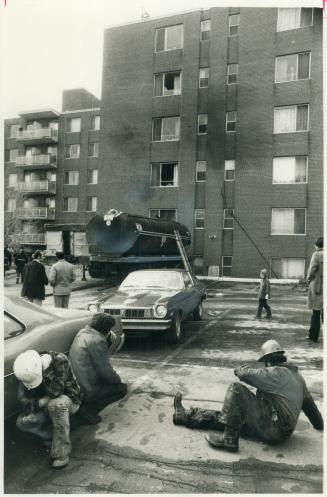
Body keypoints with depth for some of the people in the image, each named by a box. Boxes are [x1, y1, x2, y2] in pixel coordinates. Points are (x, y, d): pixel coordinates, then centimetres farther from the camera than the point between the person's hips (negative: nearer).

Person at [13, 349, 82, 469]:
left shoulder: (60, 360, -28)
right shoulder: (27, 373, -13)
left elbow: (56, 391, -35)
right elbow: (24, 400, -9)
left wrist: (46, 369, -38)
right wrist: (41, 402, -26)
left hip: (69, 401, -5)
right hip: (46, 407, 5)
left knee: (57, 404, -38)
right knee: (22, 421, -18)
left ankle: (61, 453, -24)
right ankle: (52, 435, 5)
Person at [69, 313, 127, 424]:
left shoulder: (81, 333, 6)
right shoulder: (97, 341, -22)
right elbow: (105, 370, -18)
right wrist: (117, 379, 1)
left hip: (74, 384, 9)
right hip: (87, 390, -9)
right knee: (122, 388, 6)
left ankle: (87, 405, 12)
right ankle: (90, 409, -3)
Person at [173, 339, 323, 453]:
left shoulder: (276, 373, -13)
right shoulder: (298, 377, 15)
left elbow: (244, 373, -19)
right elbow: (309, 402, 24)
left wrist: (241, 369, 5)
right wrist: (319, 424, 38)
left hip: (271, 428, -9)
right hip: (281, 432, 9)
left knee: (236, 389, -15)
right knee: (226, 416, 10)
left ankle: (229, 439, -13)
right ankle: (186, 416, 17)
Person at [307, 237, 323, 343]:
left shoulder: (317, 255, -11)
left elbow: (312, 270, -12)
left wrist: (308, 280, 4)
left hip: (317, 286, -4)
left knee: (316, 312, 5)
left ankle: (313, 335, 13)